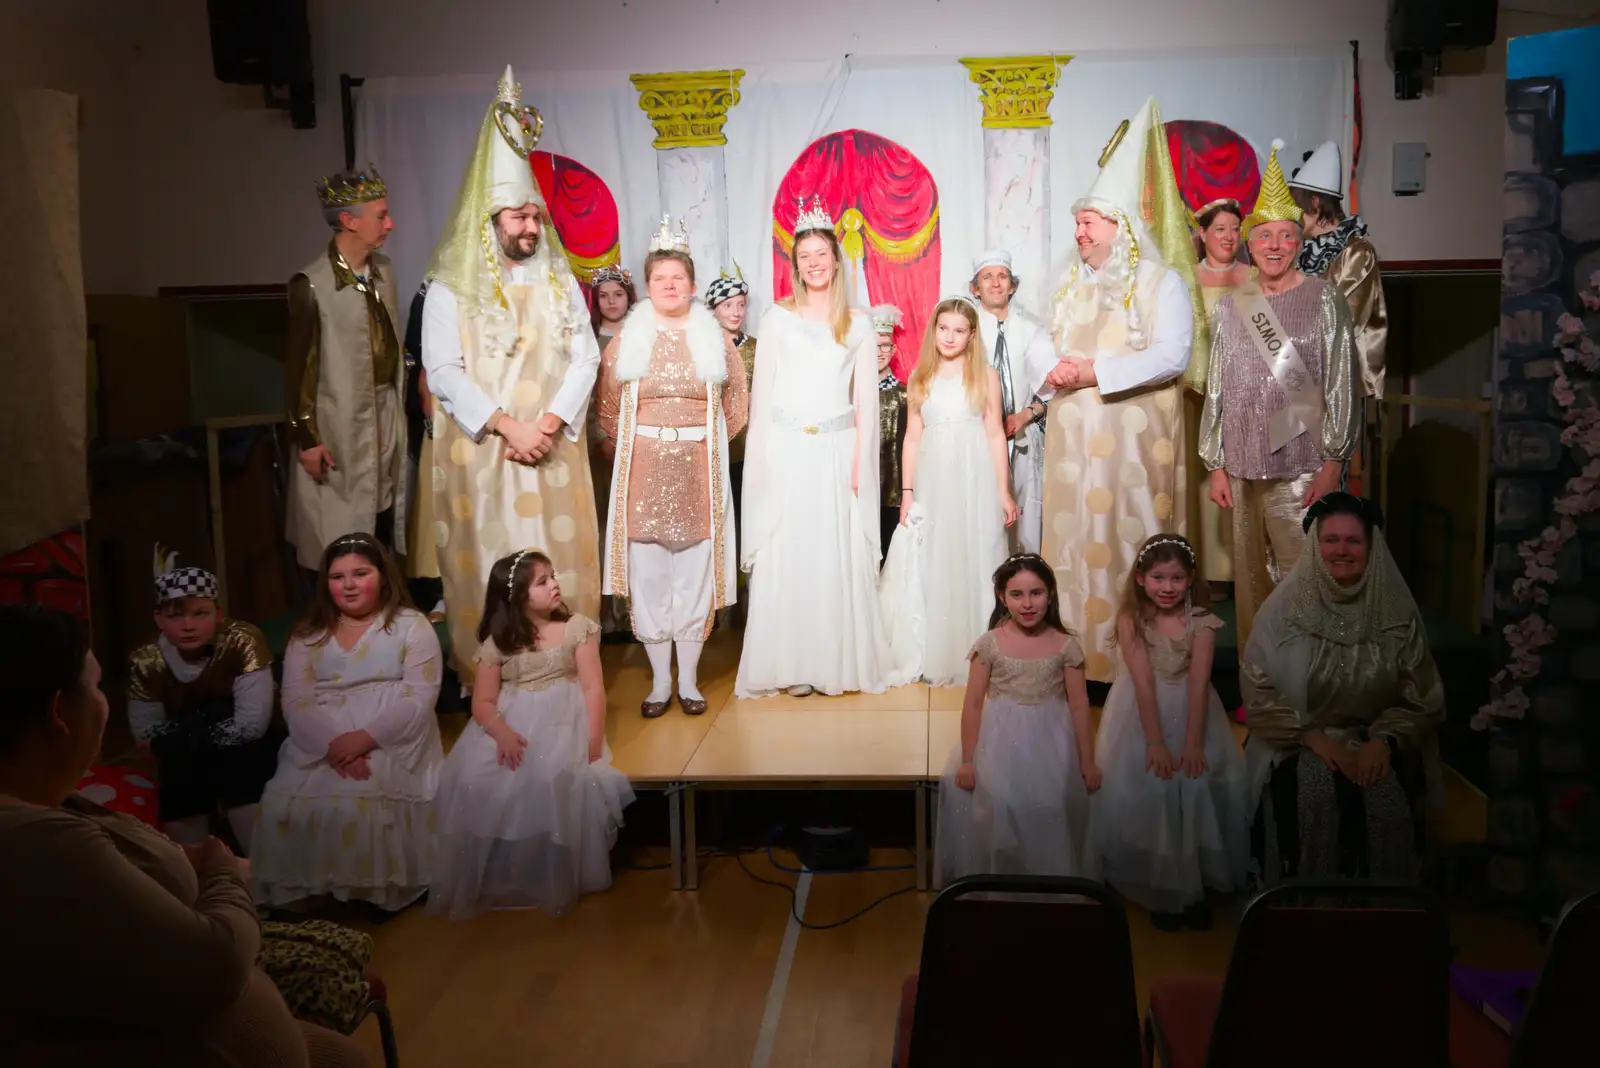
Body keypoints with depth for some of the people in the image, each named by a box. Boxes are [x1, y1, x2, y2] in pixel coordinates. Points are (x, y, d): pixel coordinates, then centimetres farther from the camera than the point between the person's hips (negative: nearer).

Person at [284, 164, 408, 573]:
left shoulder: (382, 269, 5)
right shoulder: (312, 285, -17)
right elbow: (298, 366, -12)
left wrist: (399, 404, 14)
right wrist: (306, 437, -10)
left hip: (387, 417, 6)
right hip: (342, 426, -6)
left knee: (384, 532, 12)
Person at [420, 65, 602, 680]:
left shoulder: (559, 281, 9)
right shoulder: (451, 288, -1)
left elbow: (584, 357, 4)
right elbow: (443, 370, -8)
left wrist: (551, 421, -10)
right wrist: (507, 425, -16)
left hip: (553, 449, 3)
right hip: (482, 450, -2)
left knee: (557, 558, 3)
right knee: (490, 561, 0)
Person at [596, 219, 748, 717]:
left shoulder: (714, 338, 7)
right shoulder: (627, 339, 6)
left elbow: (736, 401, 12)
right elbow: (607, 405, 10)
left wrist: (705, 443, 5)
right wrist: (634, 444, 4)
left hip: (698, 471, 0)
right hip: (642, 471, 0)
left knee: (695, 572, 2)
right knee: (648, 574, 2)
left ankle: (689, 680, 14)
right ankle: (660, 681, 13)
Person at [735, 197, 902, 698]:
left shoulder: (858, 325, 9)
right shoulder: (777, 318, 8)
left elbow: (865, 401, 7)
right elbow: (762, 393, 6)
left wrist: (858, 462, -3)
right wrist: (761, 461, -2)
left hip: (836, 452, 0)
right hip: (785, 452, 0)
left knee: (839, 555, 0)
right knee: (785, 554, -1)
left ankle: (840, 662, 9)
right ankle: (791, 666, 6)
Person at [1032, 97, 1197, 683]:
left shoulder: (1162, 282, -1)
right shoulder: (1069, 284, 18)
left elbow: (1171, 355, -13)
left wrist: (1097, 372, -17)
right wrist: (1052, 372, -5)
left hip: (1135, 437, -5)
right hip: (1072, 439, 5)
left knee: (1130, 542, -5)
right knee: (1073, 541, 4)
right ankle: (1078, 653, 12)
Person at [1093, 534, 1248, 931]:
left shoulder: (1201, 621, -7)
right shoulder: (1131, 619, -11)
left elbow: (1198, 682, -14)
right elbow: (1144, 682, -16)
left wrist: (1192, 744, -19)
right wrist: (1156, 742, -19)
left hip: (1191, 714, 1)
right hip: (1143, 716, -1)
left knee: (1199, 791, -3)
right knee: (1146, 795, -4)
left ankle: (1195, 887, 15)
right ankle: (1159, 890, 13)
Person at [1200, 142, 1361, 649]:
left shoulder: (1323, 299, 1)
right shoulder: (1230, 307, 11)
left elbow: (1341, 384, -2)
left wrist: (1333, 462, -7)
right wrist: (1216, 464, 10)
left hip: (1301, 465, -4)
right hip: (1244, 465, 4)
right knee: (1251, 579, 10)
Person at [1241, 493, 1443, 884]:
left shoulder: (1398, 611, -1)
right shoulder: (1285, 605, -6)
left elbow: (1422, 695, 1)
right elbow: (1257, 689, -9)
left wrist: (1385, 739, -15)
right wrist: (1312, 737, -17)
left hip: (1374, 744, 2)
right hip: (1299, 744, -1)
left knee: (1385, 802, -27)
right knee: (1313, 797, -30)